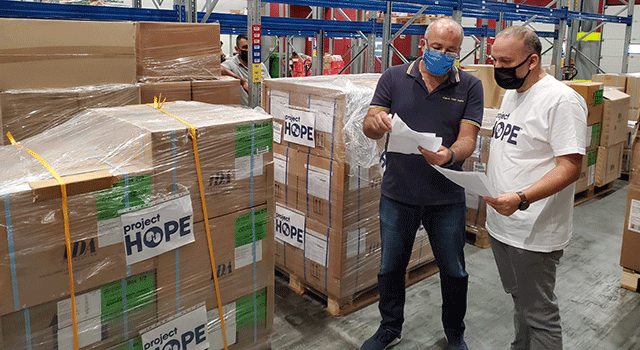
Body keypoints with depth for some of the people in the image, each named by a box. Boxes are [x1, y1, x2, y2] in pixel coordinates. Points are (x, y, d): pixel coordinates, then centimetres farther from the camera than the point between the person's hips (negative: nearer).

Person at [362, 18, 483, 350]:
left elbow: (468, 138, -10)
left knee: (454, 271, 14)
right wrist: (376, 122, -30)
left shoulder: (470, 86, -2)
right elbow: (368, 126, -5)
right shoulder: (394, 78, -1)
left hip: (447, 198, 0)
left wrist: (450, 155, -33)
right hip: (398, 195, 1)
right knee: (390, 267, 15)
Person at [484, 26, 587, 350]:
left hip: (534, 232, -8)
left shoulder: (561, 100, -17)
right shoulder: (510, 94, 11)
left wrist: (521, 199, -34)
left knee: (539, 314, 4)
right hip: (500, 220, 9)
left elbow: (570, 166, -23)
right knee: (520, 300, 24)